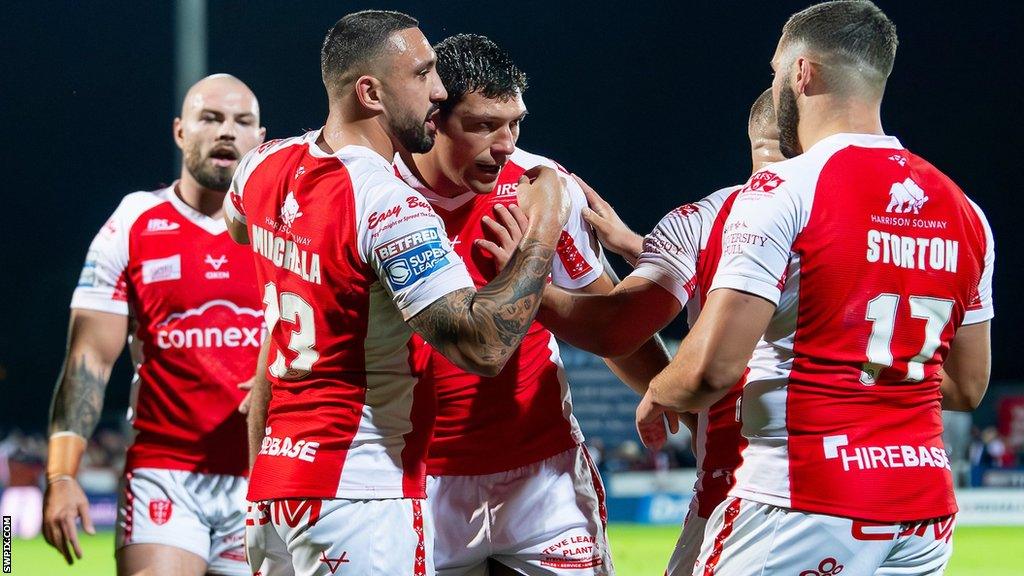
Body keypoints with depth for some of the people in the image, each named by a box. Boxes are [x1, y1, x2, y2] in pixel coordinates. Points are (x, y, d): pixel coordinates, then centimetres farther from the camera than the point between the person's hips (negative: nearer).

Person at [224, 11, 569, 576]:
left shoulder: (266, 166, 7)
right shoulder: (390, 205, -19)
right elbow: (483, 347, -22)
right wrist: (543, 228, -12)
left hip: (274, 483, 9)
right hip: (362, 493, -8)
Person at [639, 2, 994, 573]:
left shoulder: (785, 190, -10)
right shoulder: (963, 210, 11)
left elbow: (712, 368, -17)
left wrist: (658, 393, 5)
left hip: (804, 508, -7)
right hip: (927, 512, 7)